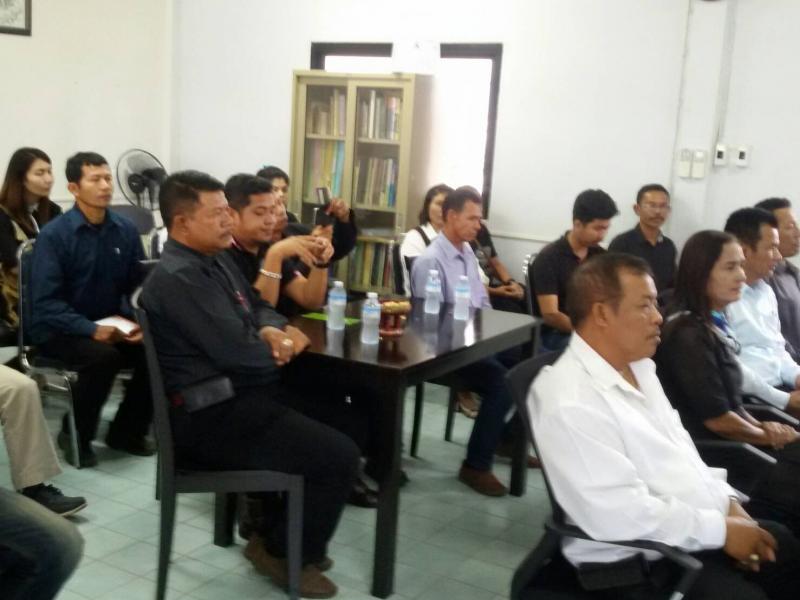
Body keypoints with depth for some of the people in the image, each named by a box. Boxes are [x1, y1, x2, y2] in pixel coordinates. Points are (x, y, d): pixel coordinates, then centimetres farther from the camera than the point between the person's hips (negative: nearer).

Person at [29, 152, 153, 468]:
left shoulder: (126, 230, -2)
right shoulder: (54, 235, -13)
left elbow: (139, 285, 5)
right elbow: (45, 303, -17)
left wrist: (138, 322, -15)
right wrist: (92, 330, -28)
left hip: (111, 323, 5)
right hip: (60, 329, -4)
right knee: (102, 357, -33)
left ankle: (127, 431, 2)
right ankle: (75, 435, -7)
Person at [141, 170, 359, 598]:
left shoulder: (216, 259, 13)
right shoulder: (178, 278, -20)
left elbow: (257, 307, 22)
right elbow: (236, 352, -26)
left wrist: (272, 330, -3)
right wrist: (283, 348, -5)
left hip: (240, 395, 11)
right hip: (211, 417, -11)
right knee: (339, 456, -15)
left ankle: (292, 536, 23)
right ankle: (281, 550, 7)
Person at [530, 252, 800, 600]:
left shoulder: (638, 365, 7)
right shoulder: (570, 401, -24)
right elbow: (618, 513, -28)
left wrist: (727, 502, 2)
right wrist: (719, 530, -20)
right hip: (641, 560, -9)